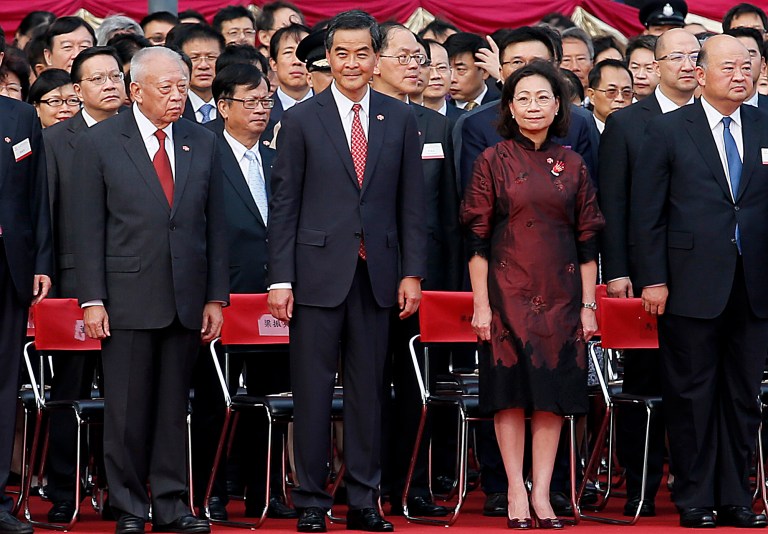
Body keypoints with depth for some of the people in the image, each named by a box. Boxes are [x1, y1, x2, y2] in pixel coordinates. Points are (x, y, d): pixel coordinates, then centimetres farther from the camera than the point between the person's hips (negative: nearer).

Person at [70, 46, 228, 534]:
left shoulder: (203, 144, 10)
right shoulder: (99, 144, 0)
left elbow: (215, 225, 11)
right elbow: (88, 227, -1)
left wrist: (216, 296, 6)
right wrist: (92, 300, -7)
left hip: (185, 298, 3)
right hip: (128, 295, -3)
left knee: (174, 406, 7)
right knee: (127, 408, 0)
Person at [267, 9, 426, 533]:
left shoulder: (400, 119, 8)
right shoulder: (302, 120, 1)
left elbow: (412, 204, 8)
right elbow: (284, 205, 0)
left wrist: (413, 273, 2)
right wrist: (281, 279, -5)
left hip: (377, 273, 2)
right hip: (318, 271, -2)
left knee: (369, 389, 6)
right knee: (313, 391, 1)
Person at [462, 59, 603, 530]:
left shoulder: (572, 166, 7)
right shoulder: (494, 161, 0)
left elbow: (587, 242, 8)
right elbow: (477, 238, -2)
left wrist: (588, 305, 3)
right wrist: (481, 304, -8)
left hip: (560, 296, 2)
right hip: (509, 292, -2)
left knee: (553, 394, 1)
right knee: (510, 392, -1)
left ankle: (542, 494, 5)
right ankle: (517, 493, 4)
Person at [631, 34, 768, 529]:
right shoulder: (668, 131, 1)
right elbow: (647, 213, 0)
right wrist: (653, 279, -6)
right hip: (693, 285, -3)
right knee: (693, 395, 2)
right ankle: (696, 500, 10)